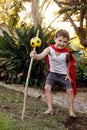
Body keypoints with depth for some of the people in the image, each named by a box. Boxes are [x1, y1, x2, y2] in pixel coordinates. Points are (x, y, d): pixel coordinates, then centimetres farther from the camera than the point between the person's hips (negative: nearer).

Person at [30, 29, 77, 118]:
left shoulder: (66, 52, -19)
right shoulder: (50, 49, -23)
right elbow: (41, 56, -42)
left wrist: (68, 73, 1)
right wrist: (35, 56, -64)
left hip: (64, 74, 0)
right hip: (52, 73, 0)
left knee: (70, 90, -8)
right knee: (47, 87, -17)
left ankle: (71, 111, 6)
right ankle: (50, 108, -6)